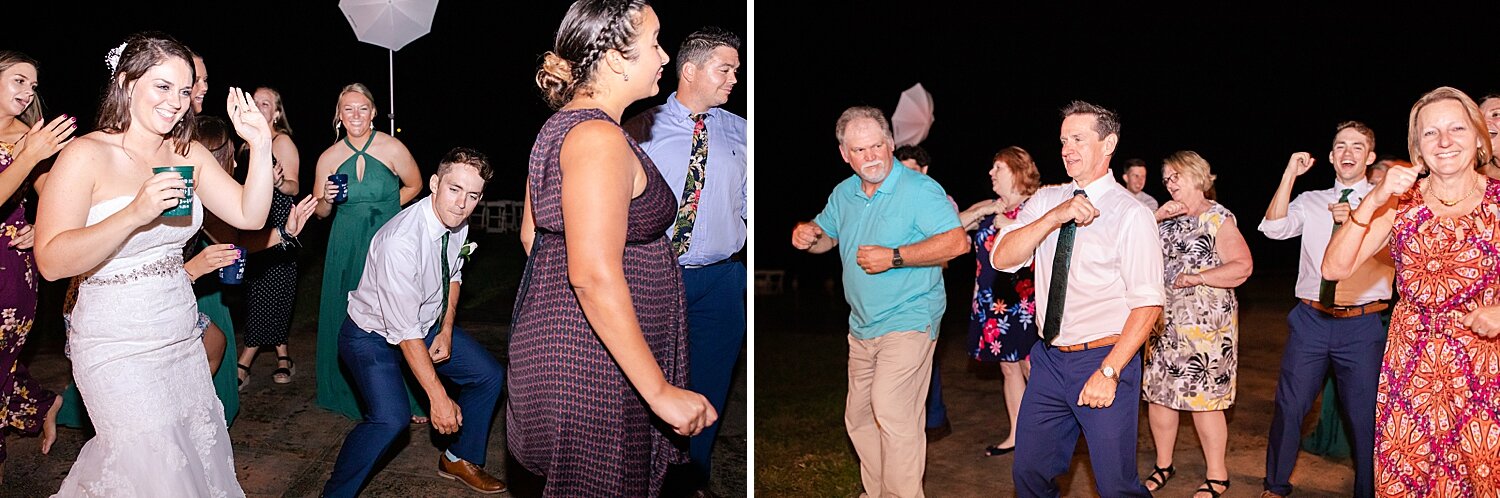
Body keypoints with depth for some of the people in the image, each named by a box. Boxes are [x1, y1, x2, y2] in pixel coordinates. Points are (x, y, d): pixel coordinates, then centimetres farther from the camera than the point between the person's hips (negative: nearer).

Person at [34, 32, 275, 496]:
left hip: (182, 339, 6)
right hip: (117, 348, -6)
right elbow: (51, 261, -19)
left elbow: (250, 215, 0)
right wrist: (134, 214, -30)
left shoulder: (188, 155, 6)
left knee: (204, 453, 9)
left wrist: (261, 147, -11)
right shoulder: (87, 155, -12)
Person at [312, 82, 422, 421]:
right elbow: (320, 212, 10)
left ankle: (403, 399, 5)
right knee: (347, 318, 6)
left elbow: (414, 186, 10)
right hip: (347, 248, 3)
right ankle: (351, 395, 22)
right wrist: (328, 200, -11)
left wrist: (385, 209, 2)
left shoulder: (392, 149, -6)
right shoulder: (329, 157, 1)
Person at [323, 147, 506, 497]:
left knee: (489, 375, 1)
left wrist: (446, 331, -2)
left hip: (428, 326, 8)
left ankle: (459, 459, 22)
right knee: (391, 418, -27)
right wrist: (439, 397, -30)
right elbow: (405, 333, -32)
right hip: (375, 334, -7)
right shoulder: (401, 241, -35)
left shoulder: (458, 225, -11)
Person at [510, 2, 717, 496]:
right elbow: (594, 275, -29)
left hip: (554, 339, 10)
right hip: (594, 366, -10)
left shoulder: (561, 126, 12)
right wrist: (660, 391, -27)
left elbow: (532, 233, 20)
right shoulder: (599, 138, -21)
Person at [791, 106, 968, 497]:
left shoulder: (919, 189, -12)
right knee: (859, 417, 13)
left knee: (890, 410, -19)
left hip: (908, 319, -8)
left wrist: (894, 257, -24)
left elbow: (958, 242, -21)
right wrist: (809, 235, -1)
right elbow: (826, 236, 24)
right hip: (862, 325, 8)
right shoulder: (844, 194, 9)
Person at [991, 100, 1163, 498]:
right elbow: (1001, 258, -6)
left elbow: (1148, 303, -14)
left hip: (1103, 360, -5)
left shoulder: (1130, 214, -10)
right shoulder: (1045, 201, 6)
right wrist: (1055, 217, -19)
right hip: (1049, 358, 5)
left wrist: (1109, 372, -21)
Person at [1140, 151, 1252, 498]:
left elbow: (1242, 266, -14)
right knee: (1157, 391, 9)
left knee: (1204, 397, -2)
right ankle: (1163, 465, 24)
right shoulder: (1168, 218, 13)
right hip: (1163, 322, 6)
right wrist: (1156, 218, -5)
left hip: (1205, 323, -6)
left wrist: (1196, 277, -17)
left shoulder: (1218, 218, -5)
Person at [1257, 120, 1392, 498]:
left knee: (1365, 416, 4)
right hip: (1310, 319, 2)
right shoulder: (1310, 201, 11)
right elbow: (1274, 228, -7)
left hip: (1362, 324, -2)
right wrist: (1290, 173, -8)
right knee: (1289, 407, 6)